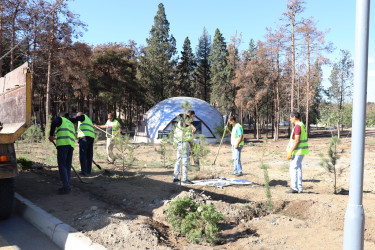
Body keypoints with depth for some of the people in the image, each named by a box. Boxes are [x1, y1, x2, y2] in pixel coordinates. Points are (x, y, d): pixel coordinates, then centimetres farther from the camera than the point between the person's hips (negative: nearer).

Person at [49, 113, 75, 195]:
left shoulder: (60, 119, 15)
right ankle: (67, 186, 10)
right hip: (71, 145, 7)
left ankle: (66, 187, -14)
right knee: (67, 166, 10)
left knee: (62, 165, -8)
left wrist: (51, 135, -3)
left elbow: (54, 122, -9)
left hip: (63, 143, -7)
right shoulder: (71, 124, 34)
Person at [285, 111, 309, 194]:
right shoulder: (302, 125, 16)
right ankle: (299, 188, 17)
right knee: (298, 169, 13)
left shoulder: (298, 126, -16)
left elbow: (296, 140, -22)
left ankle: (294, 188, -6)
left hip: (298, 151, -10)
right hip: (300, 151, 10)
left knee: (293, 168, -7)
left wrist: (290, 152, -20)